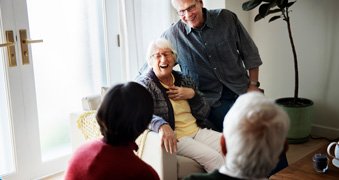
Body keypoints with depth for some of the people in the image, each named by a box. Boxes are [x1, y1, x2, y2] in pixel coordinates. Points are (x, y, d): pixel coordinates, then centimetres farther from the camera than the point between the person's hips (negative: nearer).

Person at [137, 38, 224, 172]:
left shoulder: (183, 80, 13)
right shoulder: (145, 84, -4)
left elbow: (204, 114, 14)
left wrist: (192, 94, -5)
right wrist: (162, 126, -42)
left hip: (197, 131, 6)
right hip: (174, 138, -6)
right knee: (214, 158, -23)